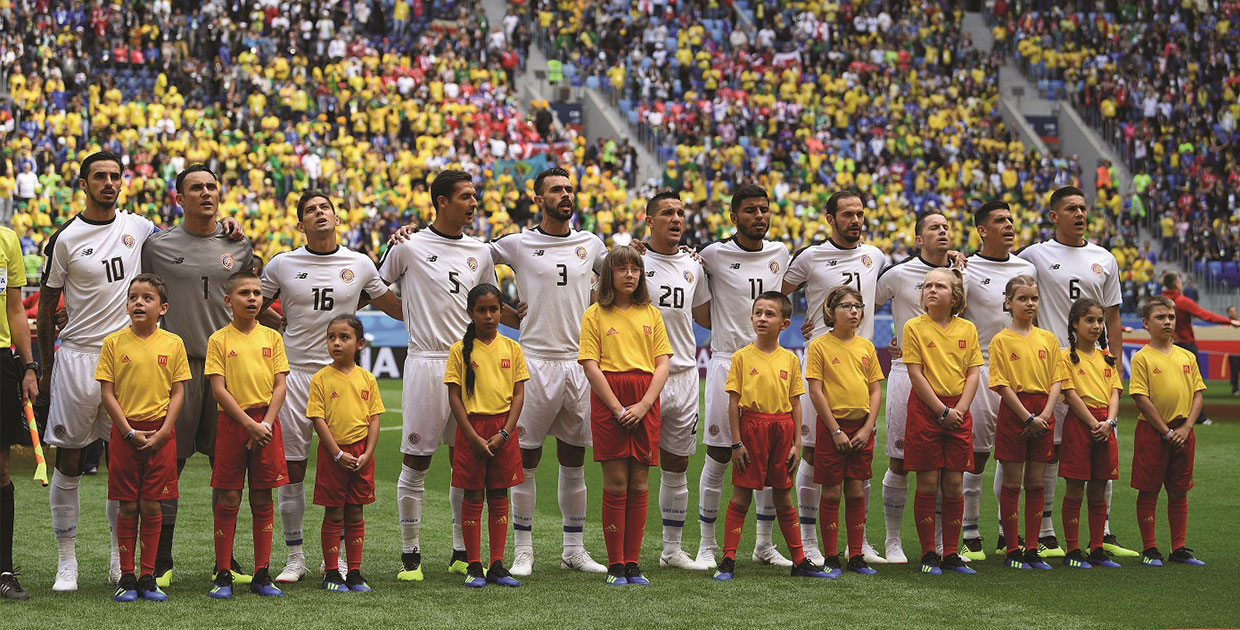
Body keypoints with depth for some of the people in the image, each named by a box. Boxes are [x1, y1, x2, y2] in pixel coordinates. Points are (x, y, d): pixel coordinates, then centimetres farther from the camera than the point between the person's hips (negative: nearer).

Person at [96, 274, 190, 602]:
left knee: (152, 506, 3)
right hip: (125, 432, 0)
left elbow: (178, 393, 3)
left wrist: (162, 432, -8)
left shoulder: (173, 344, 2)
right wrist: (130, 432, -9)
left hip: (160, 433, 0)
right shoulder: (114, 342, 0)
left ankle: (148, 577, 10)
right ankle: (126, 578, 10)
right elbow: (107, 393, -1)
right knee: (127, 507, 2)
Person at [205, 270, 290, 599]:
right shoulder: (219, 340, 0)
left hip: (266, 424, 2)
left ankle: (262, 576, 10)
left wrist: (265, 424, -8)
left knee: (262, 500, 5)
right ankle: (223, 575, 5)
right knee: (228, 500, -1)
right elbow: (219, 389, -6)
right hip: (232, 423, -2)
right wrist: (249, 425, -13)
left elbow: (279, 386, 4)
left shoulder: (272, 337, 7)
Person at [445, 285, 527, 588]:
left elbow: (518, 394, 3)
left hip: (504, 429, 2)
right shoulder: (461, 350, -2)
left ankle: (497, 566, 10)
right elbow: (454, 397, -4)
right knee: (472, 497, 1)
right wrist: (474, 437, -11)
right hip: (472, 428, -2)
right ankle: (474, 567, 6)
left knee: (499, 497, 6)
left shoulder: (512, 348, 5)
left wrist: (504, 433, -9)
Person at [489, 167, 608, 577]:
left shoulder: (590, 244, 11)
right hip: (536, 361, -3)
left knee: (574, 461, 9)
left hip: (579, 362, 3)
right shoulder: (517, 244, 0)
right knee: (526, 458, 0)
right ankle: (523, 550, 8)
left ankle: (574, 549, 17)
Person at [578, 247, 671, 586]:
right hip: (608, 399, -3)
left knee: (639, 485, 2)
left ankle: (633, 564, 7)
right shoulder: (595, 314, 4)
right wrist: (618, 408, -12)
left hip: (646, 401, 3)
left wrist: (643, 405, -7)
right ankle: (615, 566, 0)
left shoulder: (651, 313, 13)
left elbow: (662, 365, 7)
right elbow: (591, 366, -4)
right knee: (616, 484, -5)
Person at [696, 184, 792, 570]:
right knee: (718, 457, -3)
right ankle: (707, 544, 7)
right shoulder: (714, 255, -4)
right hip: (727, 361, -4)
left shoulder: (780, 254, 10)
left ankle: (764, 544, 17)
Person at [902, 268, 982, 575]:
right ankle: (929, 554, 5)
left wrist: (960, 409, -8)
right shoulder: (914, 327, -2)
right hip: (925, 409, -3)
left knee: (954, 485, 4)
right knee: (928, 484, -2)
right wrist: (942, 411, -12)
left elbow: (973, 373, 5)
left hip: (959, 410, 3)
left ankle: (951, 553, 11)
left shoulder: (967, 329, 7)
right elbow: (916, 374, -7)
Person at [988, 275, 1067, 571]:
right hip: (1014, 412, -4)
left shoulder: (1048, 339, 10)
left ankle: (1032, 550, 11)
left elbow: (1057, 381, 6)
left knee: (1036, 483, 5)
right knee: (1012, 483, 0)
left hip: (1043, 416, 4)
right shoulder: (1001, 340, -2)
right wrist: (1028, 417, -14)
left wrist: (1044, 415, -8)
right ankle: (1012, 551, 5)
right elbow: (1002, 385, -8)